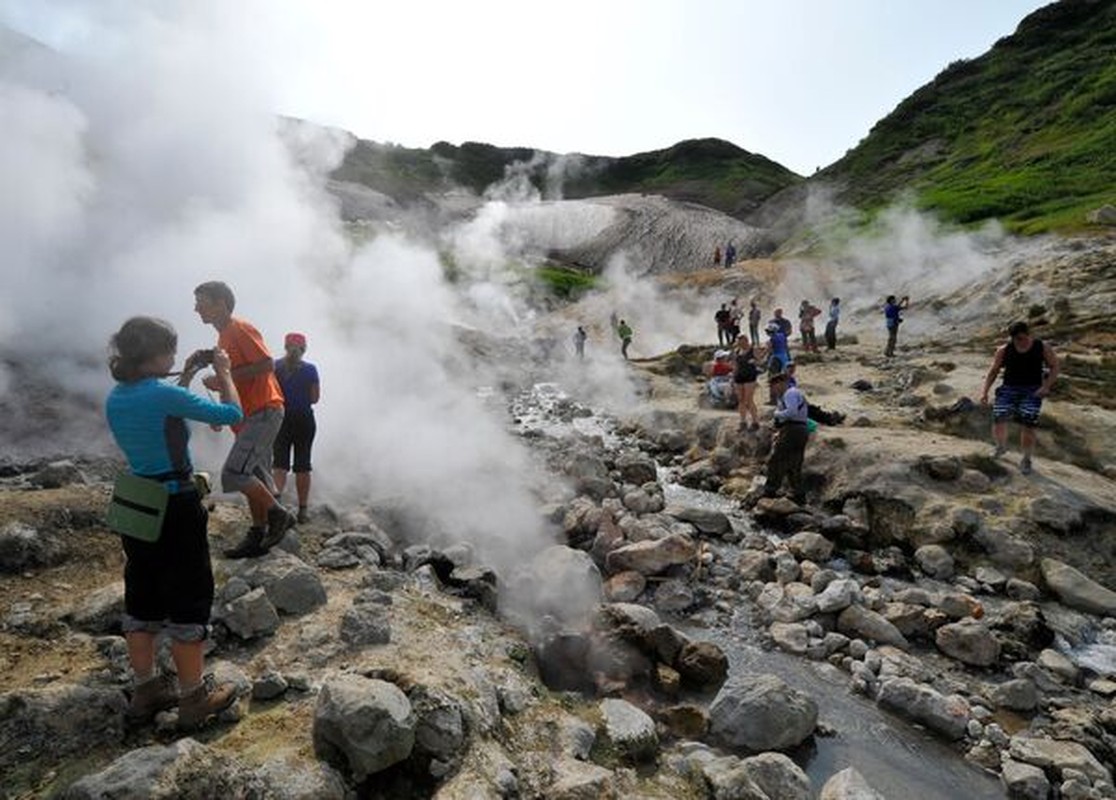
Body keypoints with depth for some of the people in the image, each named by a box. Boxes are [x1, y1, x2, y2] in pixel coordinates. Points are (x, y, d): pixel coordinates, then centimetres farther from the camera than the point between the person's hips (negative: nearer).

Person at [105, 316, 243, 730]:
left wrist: (187, 376, 19)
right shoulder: (165, 394, -21)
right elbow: (232, 414, -14)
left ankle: (145, 691, 31)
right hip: (176, 507, -8)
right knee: (189, 600, 5)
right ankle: (195, 696, 17)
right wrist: (224, 373, 0)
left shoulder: (116, 398, 3)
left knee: (142, 598, 18)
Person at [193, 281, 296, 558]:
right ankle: (258, 535, 21)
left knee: (234, 473, -16)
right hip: (249, 416, 10)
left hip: (263, 412, -10)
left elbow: (267, 365, -21)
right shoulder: (223, 336, 19)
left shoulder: (241, 329, -10)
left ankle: (278, 515, 0)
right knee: (254, 477, 12)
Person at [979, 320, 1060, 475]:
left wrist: (1046, 386, -9)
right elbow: (993, 371, 8)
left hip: (1032, 391, -1)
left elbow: (1054, 367, 7)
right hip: (1009, 388, 1)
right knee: (998, 421, -15)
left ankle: (1026, 459, 8)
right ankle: (1001, 446, 18)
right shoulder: (1004, 350, 1)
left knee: (1027, 426, -14)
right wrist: (984, 391, -2)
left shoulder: (1042, 348, 0)